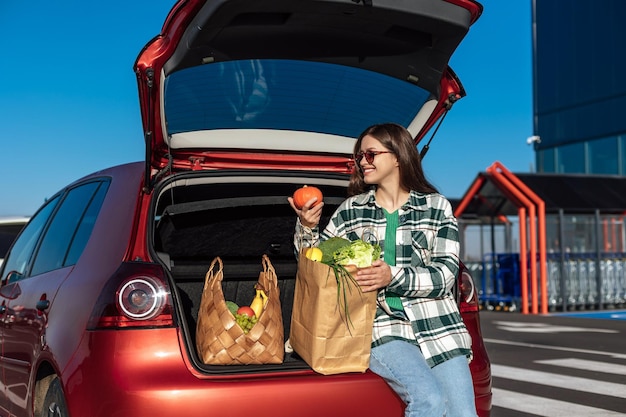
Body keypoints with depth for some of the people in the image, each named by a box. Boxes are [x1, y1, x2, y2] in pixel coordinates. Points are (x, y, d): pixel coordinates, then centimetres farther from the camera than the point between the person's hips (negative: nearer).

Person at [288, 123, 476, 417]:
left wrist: (394, 276, -18)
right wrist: (307, 227, -4)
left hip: (437, 326, 1)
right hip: (381, 326, -1)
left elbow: (446, 273, -3)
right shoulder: (351, 209, 10)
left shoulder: (436, 206, 6)